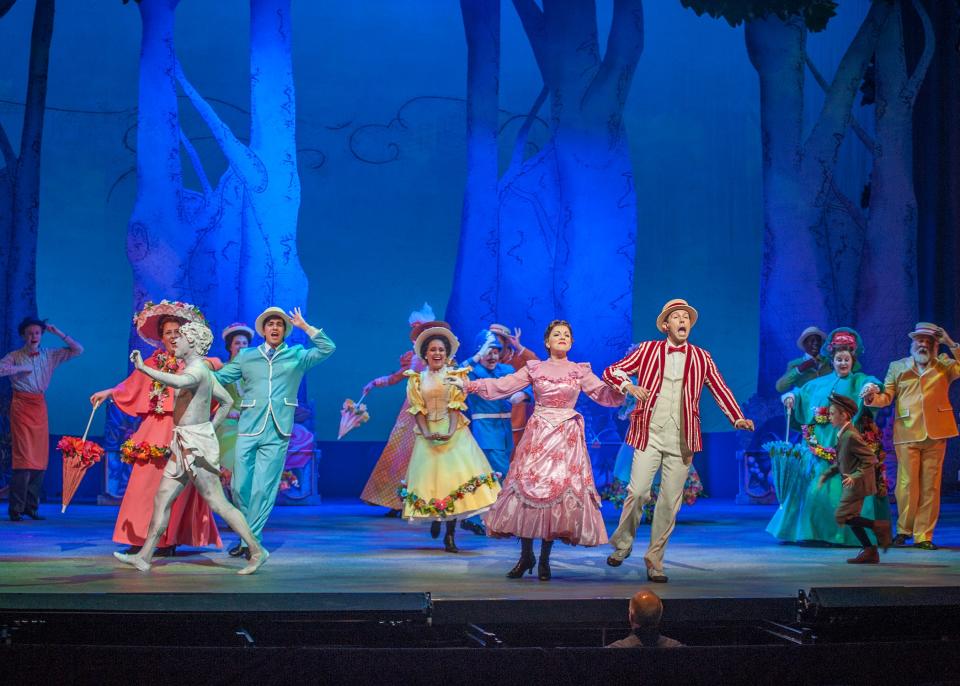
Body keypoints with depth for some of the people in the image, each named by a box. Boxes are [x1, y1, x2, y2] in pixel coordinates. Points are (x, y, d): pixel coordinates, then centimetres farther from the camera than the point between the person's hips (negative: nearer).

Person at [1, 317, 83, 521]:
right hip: (21, 405, -4)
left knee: (41, 457, 2)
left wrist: (59, 334, 6)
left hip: (40, 405, 4)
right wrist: (20, 368, -11)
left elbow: (78, 350, 12)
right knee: (23, 456, -12)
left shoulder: (49, 355, 12)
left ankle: (31, 506, 10)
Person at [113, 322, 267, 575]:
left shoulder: (197, 369, -16)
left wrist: (143, 368, -37)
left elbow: (179, 382, -41)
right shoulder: (200, 369, 14)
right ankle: (144, 556, 15)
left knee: (218, 503, -5)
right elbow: (227, 401, 21)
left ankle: (257, 551, 1)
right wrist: (209, 428, 20)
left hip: (196, 445, -10)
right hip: (185, 445, 10)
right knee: (162, 498, 11)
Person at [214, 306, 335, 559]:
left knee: (263, 488, -4)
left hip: (277, 433, -1)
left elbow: (328, 348, 0)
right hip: (249, 430, 1)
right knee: (239, 486, 0)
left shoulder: (297, 356, 12)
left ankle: (252, 540, 3)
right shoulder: (246, 356, 14)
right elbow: (218, 378, 14)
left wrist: (304, 326, 0)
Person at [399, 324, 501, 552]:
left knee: (454, 477, -9)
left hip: (454, 433, -1)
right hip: (428, 434, 1)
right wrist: (427, 433, -14)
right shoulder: (416, 379, 9)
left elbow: (456, 406, -3)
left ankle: (450, 534, -6)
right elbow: (417, 410, 1)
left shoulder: (454, 375, 5)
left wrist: (451, 432, -17)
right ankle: (434, 518, 24)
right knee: (430, 478, -2)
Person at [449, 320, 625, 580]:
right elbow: (501, 386, 4)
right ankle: (526, 556, 8)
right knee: (528, 486, -6)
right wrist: (467, 385, -3)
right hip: (537, 436, 0)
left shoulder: (580, 371, 9)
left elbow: (604, 395, 7)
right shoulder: (534, 369, 7)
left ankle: (544, 559, 8)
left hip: (567, 438, 0)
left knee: (559, 490, -3)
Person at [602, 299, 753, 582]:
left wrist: (738, 419, -8)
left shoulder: (701, 357, 11)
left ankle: (654, 560, 13)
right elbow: (611, 372, 8)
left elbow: (720, 390, 8)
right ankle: (622, 545, 10)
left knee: (670, 501, 1)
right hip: (649, 434, -2)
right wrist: (629, 386, -12)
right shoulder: (648, 350, 7)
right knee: (638, 492, -13)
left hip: (682, 439, 2)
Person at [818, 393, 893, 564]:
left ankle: (879, 526, -5)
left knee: (842, 516, -11)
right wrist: (827, 474, 12)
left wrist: (855, 476, -28)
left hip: (857, 483, -10)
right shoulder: (842, 434, 10)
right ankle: (870, 551, 16)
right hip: (852, 484, 10)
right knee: (850, 518, 12)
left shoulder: (851, 436, -20)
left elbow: (870, 459, -21)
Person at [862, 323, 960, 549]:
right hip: (907, 434, 0)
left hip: (935, 435, 1)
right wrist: (873, 397, -14)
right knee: (907, 484, -4)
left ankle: (923, 535, 6)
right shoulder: (897, 367, 14)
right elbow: (886, 397, 7)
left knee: (930, 486, 1)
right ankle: (903, 530, 12)